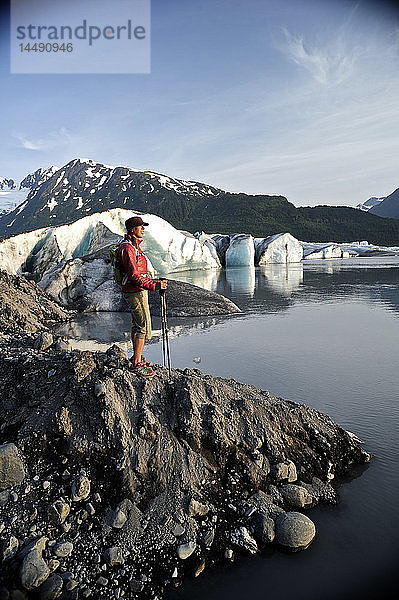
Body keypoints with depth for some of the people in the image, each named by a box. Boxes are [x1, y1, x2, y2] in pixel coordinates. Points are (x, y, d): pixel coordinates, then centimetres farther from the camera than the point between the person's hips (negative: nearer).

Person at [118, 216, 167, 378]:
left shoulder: (134, 246, 13)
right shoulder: (127, 248, -19)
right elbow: (134, 275, -26)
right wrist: (155, 285, -34)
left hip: (138, 290, 10)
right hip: (135, 292, -10)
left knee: (137, 324, 18)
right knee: (144, 326, -8)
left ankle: (136, 356, 31)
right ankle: (137, 364, -2)